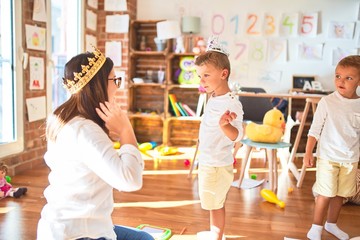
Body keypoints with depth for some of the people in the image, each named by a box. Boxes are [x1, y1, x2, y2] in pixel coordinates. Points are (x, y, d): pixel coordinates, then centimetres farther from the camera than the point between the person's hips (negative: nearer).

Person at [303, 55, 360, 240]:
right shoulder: (327, 102, -9)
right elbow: (315, 130, -6)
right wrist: (308, 153, -8)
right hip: (328, 157, -3)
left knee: (340, 194, 15)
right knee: (325, 194, 1)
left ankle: (331, 224, 34)